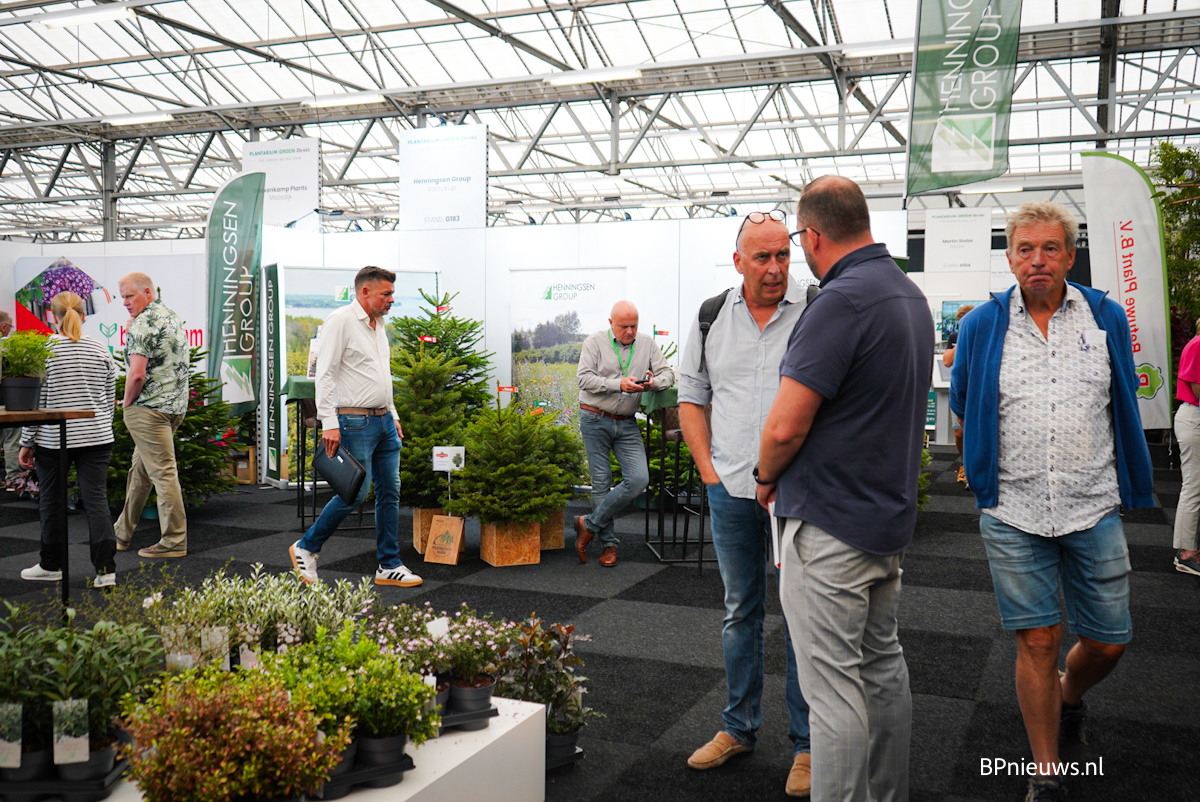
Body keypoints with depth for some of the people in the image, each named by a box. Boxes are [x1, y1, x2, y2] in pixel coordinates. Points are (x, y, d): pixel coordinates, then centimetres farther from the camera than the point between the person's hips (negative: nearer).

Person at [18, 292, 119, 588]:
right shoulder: (101, 350, 3)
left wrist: (26, 443, 1)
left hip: (53, 439, -2)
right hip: (96, 438, 2)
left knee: (52, 500, 12)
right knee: (97, 499, 0)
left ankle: (51, 565, 25)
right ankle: (106, 569, -5)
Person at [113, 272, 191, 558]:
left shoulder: (143, 324, -15)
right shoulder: (174, 316, 15)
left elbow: (136, 374, -22)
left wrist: (126, 402, -5)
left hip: (148, 407, -10)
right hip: (176, 405, 10)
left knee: (163, 472, -6)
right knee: (139, 469, 17)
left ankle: (174, 542, -2)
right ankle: (122, 533, 27)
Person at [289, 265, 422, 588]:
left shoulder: (379, 324, 16)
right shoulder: (341, 320, -10)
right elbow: (325, 374, -16)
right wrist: (329, 423, -21)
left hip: (384, 420, 9)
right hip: (355, 422, -8)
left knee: (390, 491, 7)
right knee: (356, 492, -7)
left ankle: (389, 565, 14)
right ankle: (306, 548, 12)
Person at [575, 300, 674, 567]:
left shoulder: (647, 344, 8)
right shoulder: (595, 342, -1)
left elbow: (668, 373, 6)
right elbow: (584, 377, -11)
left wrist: (653, 383, -18)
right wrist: (618, 385, -23)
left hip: (627, 424, 3)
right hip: (595, 421, -3)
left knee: (639, 479, -11)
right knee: (601, 483, 1)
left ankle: (590, 524, 3)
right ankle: (609, 543, 14)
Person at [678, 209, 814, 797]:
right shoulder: (712, 317, 5)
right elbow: (690, 395, 13)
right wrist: (708, 468, 4)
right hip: (731, 491, 4)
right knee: (740, 613, 16)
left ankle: (806, 744, 20)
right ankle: (738, 728, 32)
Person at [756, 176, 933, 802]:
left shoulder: (841, 300, -20)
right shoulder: (911, 296, 11)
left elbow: (786, 426, -24)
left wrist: (766, 476, -3)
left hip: (830, 526, -10)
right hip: (890, 514, 10)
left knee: (833, 684, -1)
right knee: (883, 667, 20)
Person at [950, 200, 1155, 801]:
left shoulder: (1105, 317, 4)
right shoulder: (982, 326, 1)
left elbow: (1123, 408, 16)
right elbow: (963, 408, 14)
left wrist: (1130, 486, 18)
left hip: (1093, 509, 2)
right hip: (1012, 512, -1)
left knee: (1108, 642, 7)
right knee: (1037, 640, 2)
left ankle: (1069, 695, 42)